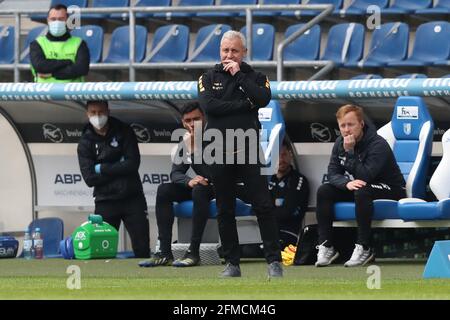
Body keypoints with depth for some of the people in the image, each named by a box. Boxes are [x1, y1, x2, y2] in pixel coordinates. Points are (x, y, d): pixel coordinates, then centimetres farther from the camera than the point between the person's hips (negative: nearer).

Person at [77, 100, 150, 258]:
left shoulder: (124, 131, 2)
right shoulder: (85, 142, 2)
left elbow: (132, 164, -10)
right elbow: (89, 178, -8)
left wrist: (102, 168, -10)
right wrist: (117, 168, -12)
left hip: (132, 198, 0)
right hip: (105, 202, 0)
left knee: (142, 249, -1)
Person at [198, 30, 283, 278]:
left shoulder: (254, 77, 8)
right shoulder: (208, 78, 8)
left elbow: (264, 99, -13)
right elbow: (209, 106, -10)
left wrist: (239, 76, -10)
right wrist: (246, 104, -10)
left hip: (248, 151, -1)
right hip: (220, 153, 1)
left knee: (263, 206, -6)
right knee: (225, 211, 6)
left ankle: (274, 260, -3)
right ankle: (232, 264, 13)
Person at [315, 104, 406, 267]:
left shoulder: (378, 145, -25)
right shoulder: (340, 143, -2)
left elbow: (364, 176, -31)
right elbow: (332, 172, -6)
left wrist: (350, 151, -34)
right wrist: (347, 183, -28)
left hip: (390, 189, -7)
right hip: (360, 186, 7)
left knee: (361, 192, -38)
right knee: (323, 191, -11)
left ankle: (364, 248, -33)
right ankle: (326, 246, -13)